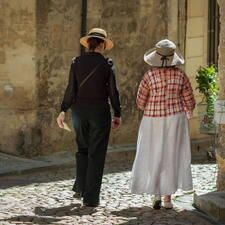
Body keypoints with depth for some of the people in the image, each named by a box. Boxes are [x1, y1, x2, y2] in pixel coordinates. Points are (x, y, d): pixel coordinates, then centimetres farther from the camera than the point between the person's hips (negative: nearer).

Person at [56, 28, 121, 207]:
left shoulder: (76, 62, 0)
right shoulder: (107, 64, -6)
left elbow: (71, 89, -3)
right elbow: (113, 92, -5)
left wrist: (63, 111, 4)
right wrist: (117, 115, 4)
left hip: (79, 110, 3)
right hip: (100, 112, -3)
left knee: (83, 149, 21)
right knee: (96, 154, 3)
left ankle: (80, 188, 13)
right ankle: (91, 197, 1)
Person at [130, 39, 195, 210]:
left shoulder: (150, 75, -10)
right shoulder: (181, 75, -6)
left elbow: (141, 101, -3)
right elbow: (189, 101, 0)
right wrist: (188, 113, 22)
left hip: (154, 120, -1)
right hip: (175, 119, 1)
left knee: (153, 157, 8)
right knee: (172, 157, 8)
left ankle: (156, 195, -3)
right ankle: (168, 197, 6)